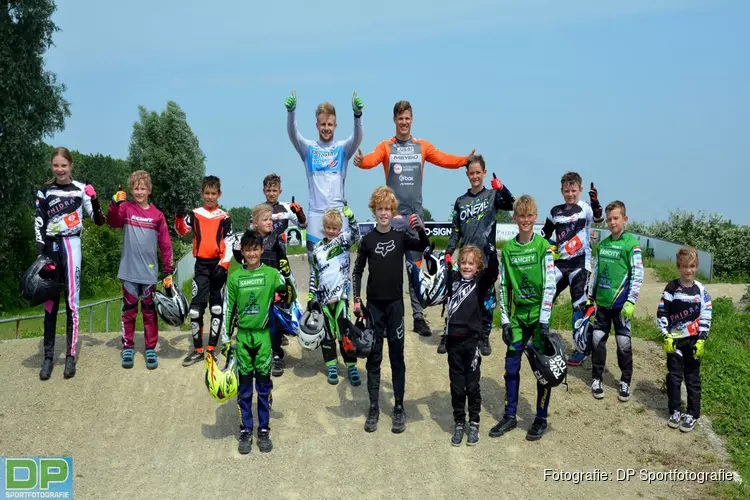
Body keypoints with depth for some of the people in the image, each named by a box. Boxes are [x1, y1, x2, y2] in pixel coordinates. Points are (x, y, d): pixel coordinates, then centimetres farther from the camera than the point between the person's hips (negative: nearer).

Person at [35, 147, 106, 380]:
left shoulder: (81, 189, 3)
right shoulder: (44, 191, 7)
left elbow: (99, 221, 0)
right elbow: (38, 225, 3)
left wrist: (94, 201, -18)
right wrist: (41, 256, -7)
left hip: (71, 246, -2)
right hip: (51, 247, 2)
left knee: (71, 301, -4)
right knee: (50, 303, 3)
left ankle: (70, 356, 2)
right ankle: (48, 357, 8)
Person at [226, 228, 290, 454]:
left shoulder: (272, 274, -2)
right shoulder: (235, 277, 2)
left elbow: (286, 300, 3)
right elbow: (228, 309, 5)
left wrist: (285, 297, -19)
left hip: (264, 335, -1)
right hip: (243, 335, 1)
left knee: (264, 384, 7)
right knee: (244, 386, 7)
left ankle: (264, 430, 17)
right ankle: (245, 431, 17)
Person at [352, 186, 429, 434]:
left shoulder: (400, 236, 1)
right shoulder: (368, 239, 1)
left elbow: (424, 247, -12)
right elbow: (357, 271, 5)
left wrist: (421, 230, -32)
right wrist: (357, 300, -3)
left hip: (395, 303, 0)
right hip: (374, 304, 0)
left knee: (397, 356, 4)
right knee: (373, 357, 6)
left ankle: (399, 408, 12)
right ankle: (373, 408, 14)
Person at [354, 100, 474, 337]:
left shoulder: (422, 146, 11)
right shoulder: (386, 146, 5)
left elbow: (443, 159, -2)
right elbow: (373, 159, -14)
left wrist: (466, 160, -19)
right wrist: (361, 161, -37)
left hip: (416, 213, 2)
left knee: (416, 267, 4)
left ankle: (418, 316, 9)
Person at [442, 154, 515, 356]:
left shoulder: (492, 196, 4)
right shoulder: (460, 201, 11)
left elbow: (511, 205, -15)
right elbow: (455, 231, 12)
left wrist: (502, 189, -33)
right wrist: (449, 253, 1)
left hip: (487, 256, -1)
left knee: (487, 299, 4)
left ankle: (484, 338, 15)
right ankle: (448, 336, 11)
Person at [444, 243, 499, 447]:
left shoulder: (481, 281, -4)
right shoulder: (453, 278, 5)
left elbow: (493, 271, -22)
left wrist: (491, 252, -38)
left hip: (472, 341, -3)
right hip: (453, 340, 3)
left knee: (472, 385, 9)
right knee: (456, 386, 11)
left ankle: (474, 424, 23)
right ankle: (459, 423, 24)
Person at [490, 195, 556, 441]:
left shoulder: (543, 246, -7)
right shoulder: (508, 249, 4)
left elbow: (549, 285, -10)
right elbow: (503, 286, 6)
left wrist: (544, 320, -15)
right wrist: (505, 321, 3)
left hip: (539, 315, -3)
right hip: (518, 315, 3)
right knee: (511, 365, 5)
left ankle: (541, 419, 16)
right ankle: (510, 416, 19)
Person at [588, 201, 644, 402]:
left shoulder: (632, 243, -9)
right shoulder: (603, 244, 9)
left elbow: (638, 274, -12)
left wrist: (631, 302, -16)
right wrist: (590, 295, 15)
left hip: (621, 303, -5)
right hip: (602, 302, 5)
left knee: (624, 343, 4)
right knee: (597, 340, 6)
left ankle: (625, 382, 18)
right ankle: (596, 379, 18)